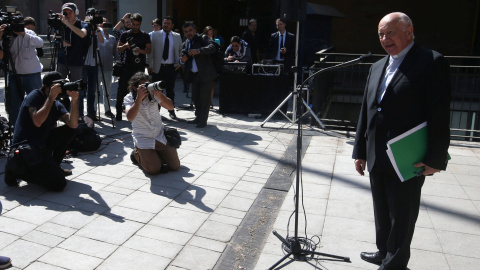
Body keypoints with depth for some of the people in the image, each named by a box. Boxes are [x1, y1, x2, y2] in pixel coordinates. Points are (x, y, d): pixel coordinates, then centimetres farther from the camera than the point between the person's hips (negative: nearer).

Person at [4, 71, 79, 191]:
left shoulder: (57, 105, 13)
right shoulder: (35, 96, -6)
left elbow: (73, 124, -4)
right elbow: (37, 122, -23)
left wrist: (74, 99, -14)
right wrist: (51, 98, -19)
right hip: (25, 148, -8)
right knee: (58, 184, -17)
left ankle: (52, 167, 12)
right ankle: (16, 171, 0)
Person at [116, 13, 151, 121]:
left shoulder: (145, 35, 10)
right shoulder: (125, 34, 11)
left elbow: (149, 50, 6)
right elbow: (118, 49, 11)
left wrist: (141, 50, -14)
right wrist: (125, 46, -10)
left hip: (139, 66, 0)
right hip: (127, 65, 1)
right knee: (122, 88, -3)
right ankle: (119, 111, 6)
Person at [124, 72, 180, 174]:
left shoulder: (153, 94, -4)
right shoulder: (129, 98, -9)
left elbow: (170, 107, -13)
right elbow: (130, 117, -27)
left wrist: (159, 95, -30)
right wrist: (139, 98, -34)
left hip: (160, 135, 3)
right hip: (143, 139, -3)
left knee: (175, 166, -2)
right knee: (154, 169, -16)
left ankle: (156, 154, 27)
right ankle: (138, 154, 15)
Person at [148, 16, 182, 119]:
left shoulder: (177, 36, 8)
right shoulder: (155, 35, 4)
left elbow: (181, 51, 18)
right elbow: (151, 51, 2)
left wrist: (179, 63, 6)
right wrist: (150, 65, -4)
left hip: (171, 67, 1)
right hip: (157, 67, -1)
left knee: (170, 90, 8)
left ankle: (171, 110, 19)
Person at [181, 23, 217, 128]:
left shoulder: (202, 39, -5)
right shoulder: (185, 44, 14)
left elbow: (212, 48, -22)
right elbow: (184, 57, 18)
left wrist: (199, 50, -35)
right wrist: (183, 60, -7)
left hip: (205, 74, -7)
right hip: (194, 75, 7)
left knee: (204, 98, -4)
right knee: (195, 97, 13)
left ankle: (203, 120, 5)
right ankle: (198, 117, 29)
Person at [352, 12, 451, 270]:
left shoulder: (431, 62, -10)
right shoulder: (377, 67, 12)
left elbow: (440, 115, -14)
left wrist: (436, 159, -16)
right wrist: (360, 151, 12)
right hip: (377, 159, 7)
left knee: (402, 216, 9)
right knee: (381, 212, 20)